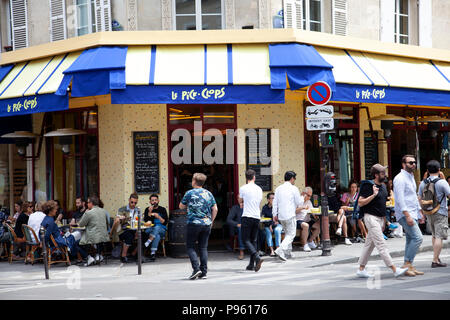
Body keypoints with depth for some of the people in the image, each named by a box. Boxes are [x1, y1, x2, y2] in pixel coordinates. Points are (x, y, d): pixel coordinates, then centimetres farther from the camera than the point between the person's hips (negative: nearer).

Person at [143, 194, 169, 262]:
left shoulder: (162, 209, 9)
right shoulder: (147, 210, 12)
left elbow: (165, 222, 1)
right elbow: (146, 222, -1)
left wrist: (158, 217, -15)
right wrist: (149, 212, -12)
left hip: (161, 229, 0)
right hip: (150, 229, 0)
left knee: (157, 227, -38)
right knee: (157, 236, -37)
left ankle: (148, 242, -44)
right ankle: (153, 253, -43)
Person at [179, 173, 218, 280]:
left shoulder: (190, 193, -4)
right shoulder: (208, 194, 7)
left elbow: (181, 206, 7)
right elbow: (215, 209, 6)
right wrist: (211, 221, 15)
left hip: (193, 223, -4)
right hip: (206, 224, 4)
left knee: (190, 247, 4)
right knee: (203, 248, 8)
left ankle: (196, 268, -12)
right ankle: (204, 272, 4)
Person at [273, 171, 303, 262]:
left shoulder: (278, 188, 8)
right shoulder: (294, 188, -7)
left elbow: (275, 202, 8)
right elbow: (299, 203, -3)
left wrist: (275, 214, 12)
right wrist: (302, 198, 17)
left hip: (281, 216, 6)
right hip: (290, 216, -6)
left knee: (287, 233, 22)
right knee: (291, 235, -2)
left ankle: (288, 251, 25)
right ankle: (280, 250, -19)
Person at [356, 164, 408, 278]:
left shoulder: (383, 186, 14)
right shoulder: (368, 186, -13)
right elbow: (360, 203, -16)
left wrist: (385, 221, 21)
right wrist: (373, 195, -24)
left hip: (380, 218, 9)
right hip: (371, 217, -9)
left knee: (369, 245, 12)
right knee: (381, 244, -10)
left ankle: (361, 270, 19)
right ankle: (395, 269, -14)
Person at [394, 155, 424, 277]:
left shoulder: (411, 177, 19)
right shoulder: (400, 178, -12)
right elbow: (400, 199, -19)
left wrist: (420, 211, 22)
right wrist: (407, 215, -24)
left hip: (413, 214, 9)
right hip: (405, 214, -9)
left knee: (411, 240, 7)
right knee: (418, 238, -17)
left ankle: (409, 267, 10)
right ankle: (407, 264, -13)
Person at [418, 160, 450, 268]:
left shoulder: (423, 183, 5)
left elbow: (420, 199, 9)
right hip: (440, 212, -6)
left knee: (434, 235, 21)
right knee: (439, 237, -5)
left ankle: (437, 257, 26)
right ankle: (435, 261, -9)